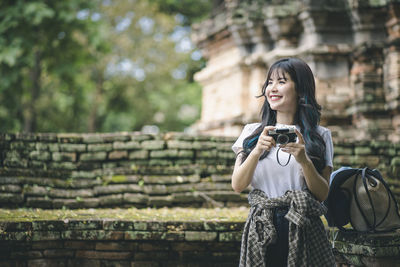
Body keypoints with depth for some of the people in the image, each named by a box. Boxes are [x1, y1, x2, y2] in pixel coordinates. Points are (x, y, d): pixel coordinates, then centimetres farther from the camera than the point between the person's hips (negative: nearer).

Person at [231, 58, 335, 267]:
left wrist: (304, 160, -14)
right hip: (261, 229, 1)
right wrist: (257, 151, -13)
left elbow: (322, 194, 1)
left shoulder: (319, 137, 5)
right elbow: (237, 186, 2)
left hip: (303, 229, -1)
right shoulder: (251, 132, 9)